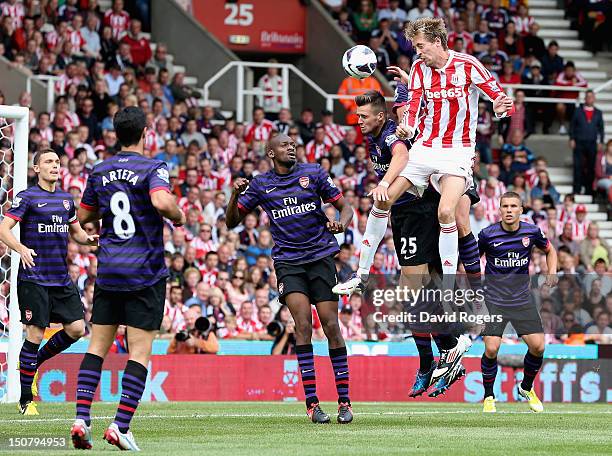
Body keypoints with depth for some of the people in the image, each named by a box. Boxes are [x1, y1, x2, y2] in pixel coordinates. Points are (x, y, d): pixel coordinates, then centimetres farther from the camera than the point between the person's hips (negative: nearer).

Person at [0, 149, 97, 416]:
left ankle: (34, 363, 23)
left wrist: (90, 239, 2)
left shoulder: (66, 199, 14)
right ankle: (25, 400, 2)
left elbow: (76, 232, 25)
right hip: (34, 278, -6)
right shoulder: (26, 197, -5)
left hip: (61, 279, 6)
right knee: (35, 334, -7)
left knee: (76, 329, 0)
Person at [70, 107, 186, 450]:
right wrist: (178, 216, -8)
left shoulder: (100, 171, 8)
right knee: (140, 352, -1)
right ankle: (121, 427, -8)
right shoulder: (153, 168, -8)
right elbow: (161, 202, -28)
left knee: (97, 346, 10)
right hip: (146, 273, -5)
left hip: (108, 271, 5)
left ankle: (82, 419, -2)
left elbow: (85, 215, 17)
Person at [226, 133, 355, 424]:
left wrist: (341, 223, -16)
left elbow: (344, 207, 8)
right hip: (288, 262, 0)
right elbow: (232, 222, 9)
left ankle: (344, 402, 3)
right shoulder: (260, 185, 8)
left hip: (321, 255, 0)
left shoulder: (313, 174, 5)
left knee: (331, 326, -5)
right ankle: (311, 403, -16)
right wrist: (236, 195, -10)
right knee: (303, 324, -17)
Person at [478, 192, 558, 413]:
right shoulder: (488, 234, -10)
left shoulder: (532, 232, -3)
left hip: (522, 299, 3)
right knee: (491, 349, -15)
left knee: (538, 347, -6)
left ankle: (526, 388, 22)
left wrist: (552, 273, 2)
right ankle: (489, 396, 7)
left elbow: (550, 250, 17)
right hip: (494, 301, -3)